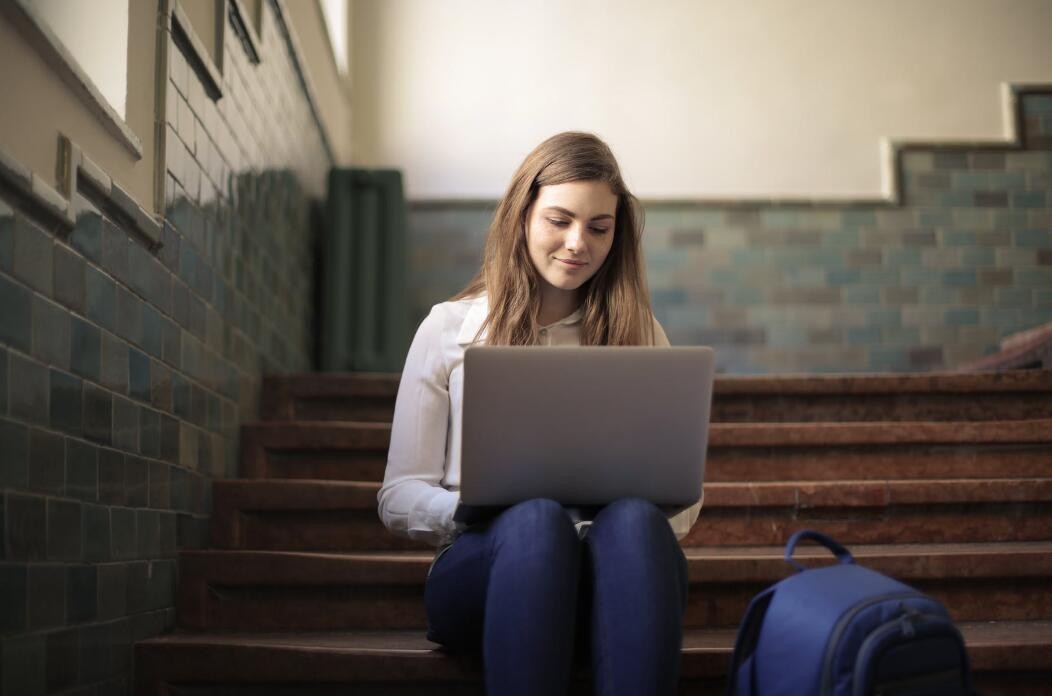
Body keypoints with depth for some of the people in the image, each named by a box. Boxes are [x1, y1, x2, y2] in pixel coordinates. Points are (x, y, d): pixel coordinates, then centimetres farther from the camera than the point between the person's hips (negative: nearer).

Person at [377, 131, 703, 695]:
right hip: (484, 565, -1)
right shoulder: (450, 327, 11)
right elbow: (398, 499, 9)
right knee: (535, 519, -36)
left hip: (608, 576, 2)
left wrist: (637, 502, -10)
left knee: (634, 520, -34)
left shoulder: (639, 333, 16)